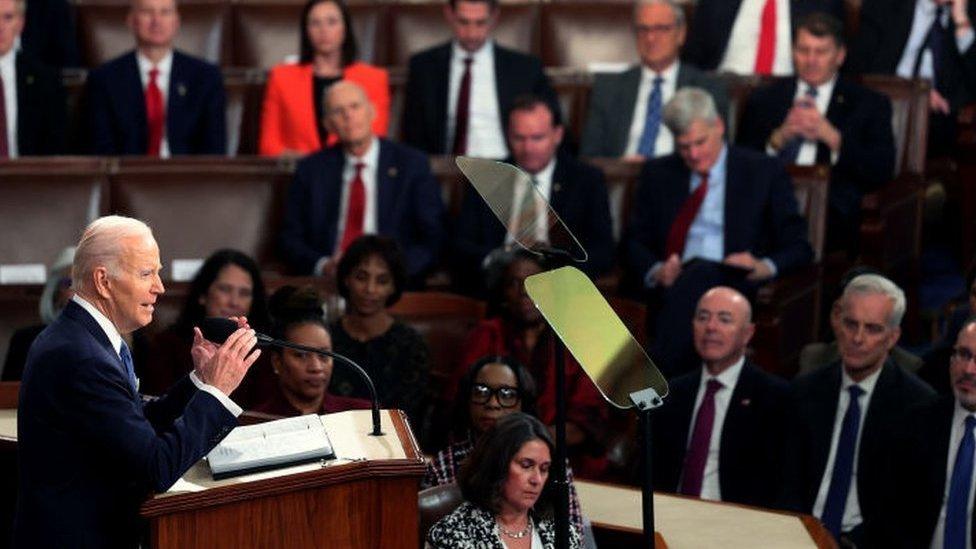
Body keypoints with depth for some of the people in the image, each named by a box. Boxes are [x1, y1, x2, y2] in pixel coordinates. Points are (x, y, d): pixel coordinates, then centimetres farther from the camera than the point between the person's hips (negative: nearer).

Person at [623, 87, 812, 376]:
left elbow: (798, 247, 8)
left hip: (739, 285, -2)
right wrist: (655, 271, -8)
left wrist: (766, 267, -15)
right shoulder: (658, 174, 20)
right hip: (674, 287, 2)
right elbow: (634, 242, 16)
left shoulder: (764, 172, 12)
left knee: (700, 273, -38)